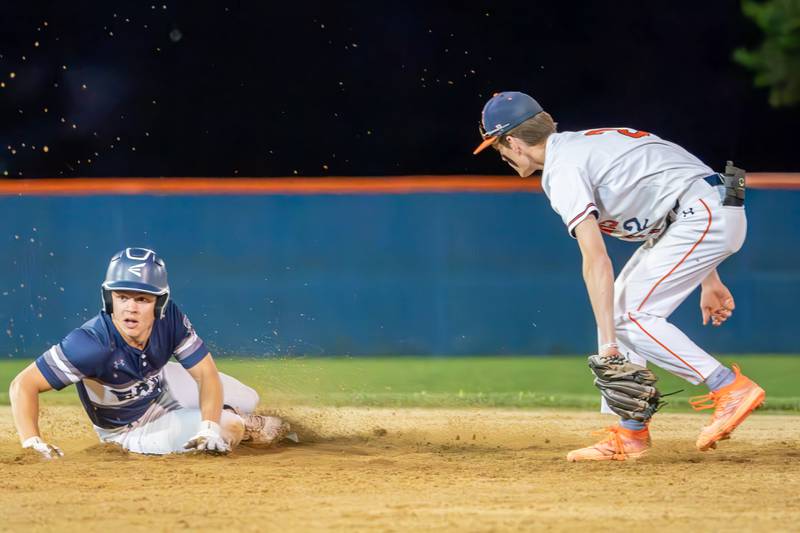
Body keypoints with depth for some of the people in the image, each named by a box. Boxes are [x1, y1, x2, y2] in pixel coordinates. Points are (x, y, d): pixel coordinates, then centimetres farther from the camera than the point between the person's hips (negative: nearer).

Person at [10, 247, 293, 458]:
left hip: (165, 384, 5)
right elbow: (23, 384, -39)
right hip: (133, 429, -5)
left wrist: (209, 428, -35)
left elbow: (207, 373, -19)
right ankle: (250, 428, 19)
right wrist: (33, 442, -52)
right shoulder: (93, 343, -41)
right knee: (232, 427, -17)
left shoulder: (170, 319, -27)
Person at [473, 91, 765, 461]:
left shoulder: (563, 170, -11)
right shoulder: (585, 144, 19)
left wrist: (607, 343, -23)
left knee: (631, 317, -11)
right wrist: (708, 280, 22)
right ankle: (630, 435, 12)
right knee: (618, 310, 12)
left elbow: (596, 260, -20)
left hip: (705, 215, -10)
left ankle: (731, 388, -13)